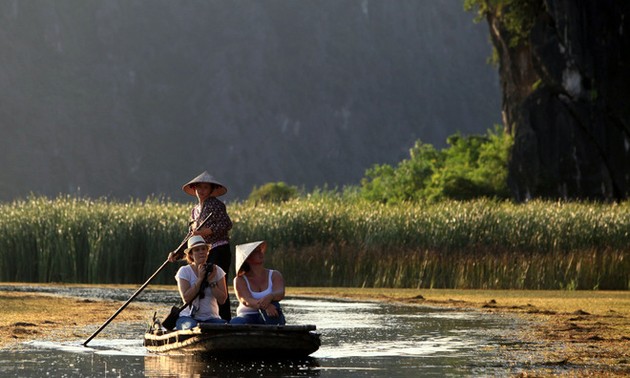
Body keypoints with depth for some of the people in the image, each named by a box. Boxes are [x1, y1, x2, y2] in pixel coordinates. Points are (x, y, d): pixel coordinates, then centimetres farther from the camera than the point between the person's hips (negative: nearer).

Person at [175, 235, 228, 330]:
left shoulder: (216, 270, 8)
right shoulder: (184, 271, 1)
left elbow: (222, 299, 0)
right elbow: (186, 298, -12)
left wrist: (211, 281, -10)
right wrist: (200, 279, -13)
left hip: (211, 318, 3)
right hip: (188, 317, -3)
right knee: (193, 327, -38)